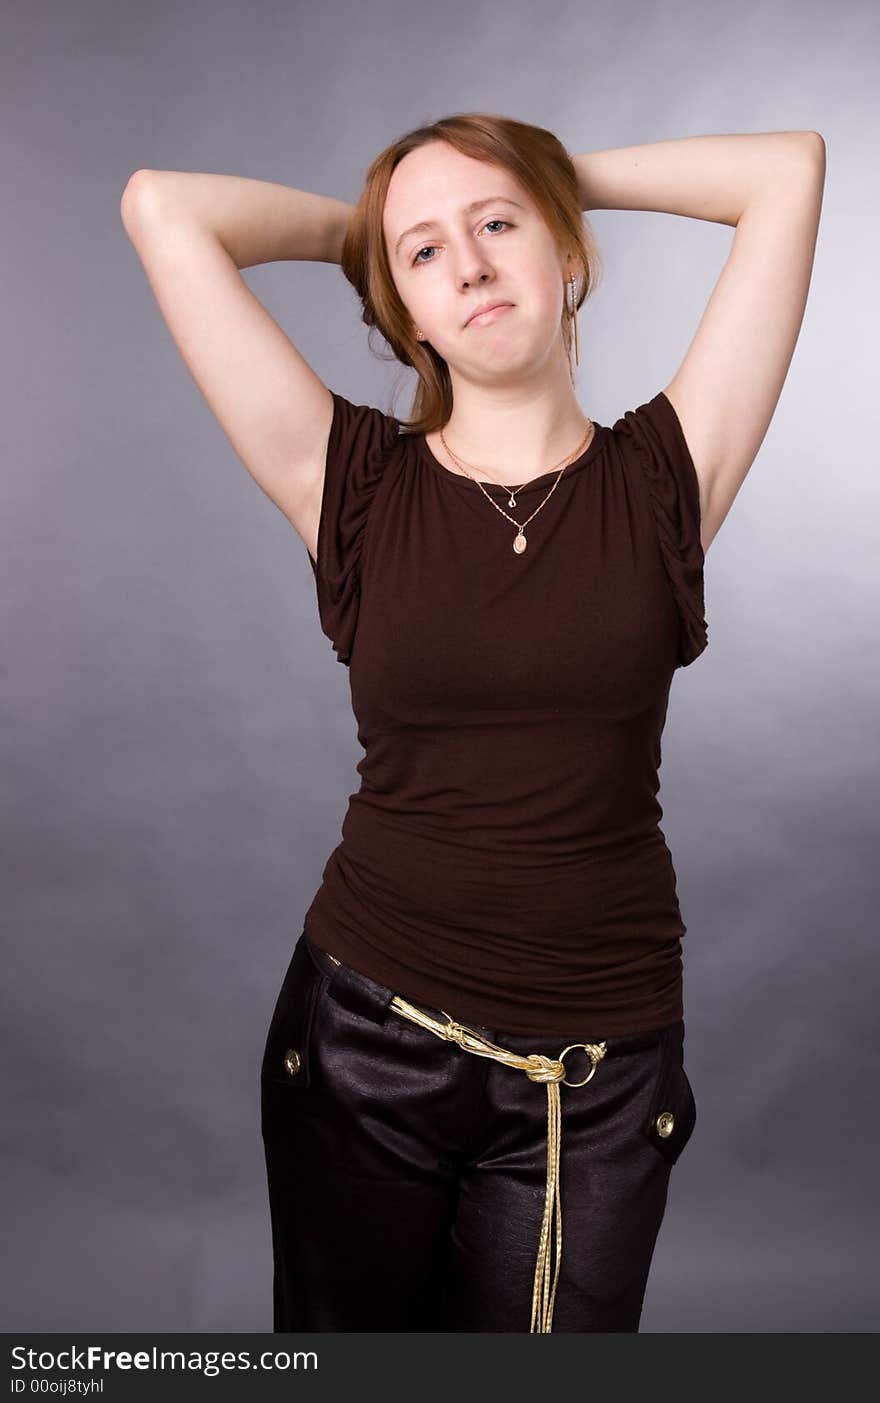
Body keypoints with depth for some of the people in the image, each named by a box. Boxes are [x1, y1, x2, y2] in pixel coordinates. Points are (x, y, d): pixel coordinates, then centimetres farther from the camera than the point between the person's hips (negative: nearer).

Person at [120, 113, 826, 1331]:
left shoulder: (663, 476, -2)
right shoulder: (359, 486, -5)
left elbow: (791, 168, -3)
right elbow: (161, 206, -7)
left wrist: (562, 176, 7)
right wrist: (362, 227, 7)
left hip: (600, 1068, 0)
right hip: (365, 1038, 0)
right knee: (347, 1337, 22)